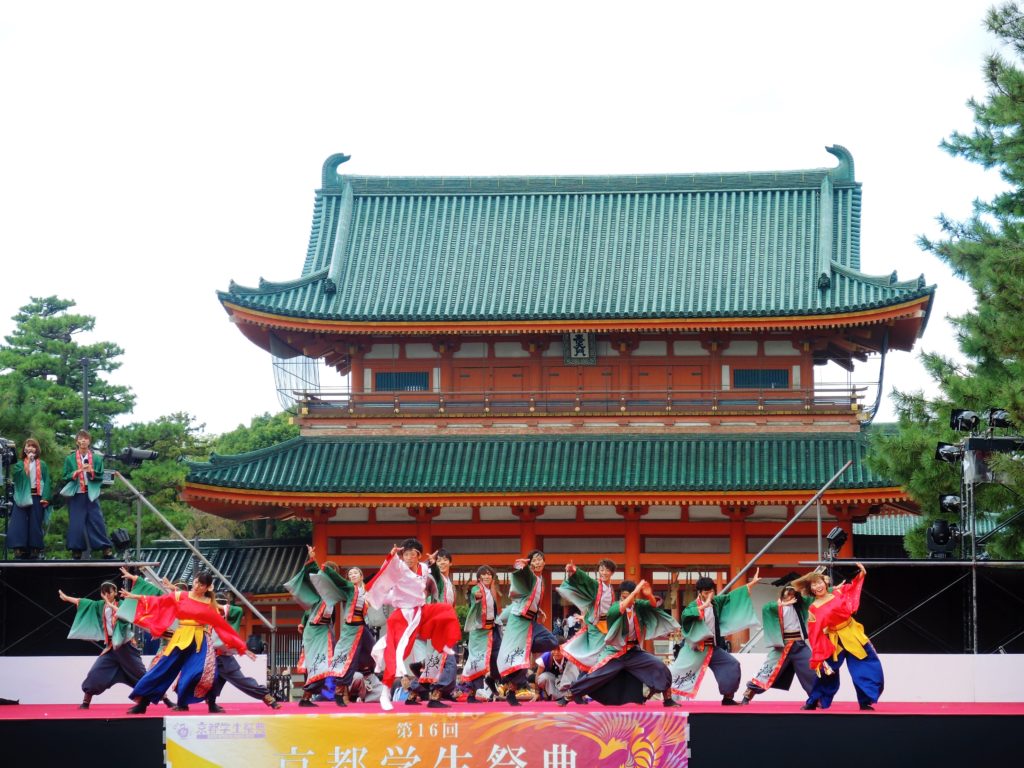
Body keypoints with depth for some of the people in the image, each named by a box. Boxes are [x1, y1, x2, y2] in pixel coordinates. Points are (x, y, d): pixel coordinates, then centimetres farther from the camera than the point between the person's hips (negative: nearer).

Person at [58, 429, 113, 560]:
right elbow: (65, 478, 3)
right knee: (76, 524, -2)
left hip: (91, 495, 0)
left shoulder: (97, 458, 7)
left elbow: (101, 477, 6)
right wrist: (76, 472, -14)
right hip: (76, 495, 0)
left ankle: (107, 550, -2)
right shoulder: (70, 458, 5)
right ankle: (76, 551, 4)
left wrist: (91, 472, -13)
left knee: (97, 521, -3)